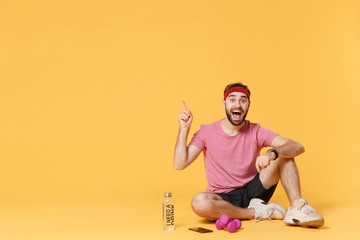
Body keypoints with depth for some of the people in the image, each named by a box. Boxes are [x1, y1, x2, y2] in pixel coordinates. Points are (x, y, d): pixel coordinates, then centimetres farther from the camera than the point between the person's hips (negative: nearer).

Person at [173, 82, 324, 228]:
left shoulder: (255, 132, -4)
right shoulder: (207, 132, -5)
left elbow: (298, 147, -15)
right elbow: (179, 164, -13)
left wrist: (272, 153, -35)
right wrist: (184, 128, -17)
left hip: (253, 192, 2)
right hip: (223, 198, -1)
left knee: (283, 154, -14)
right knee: (199, 202, -36)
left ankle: (296, 208, -25)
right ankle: (258, 213, -21)